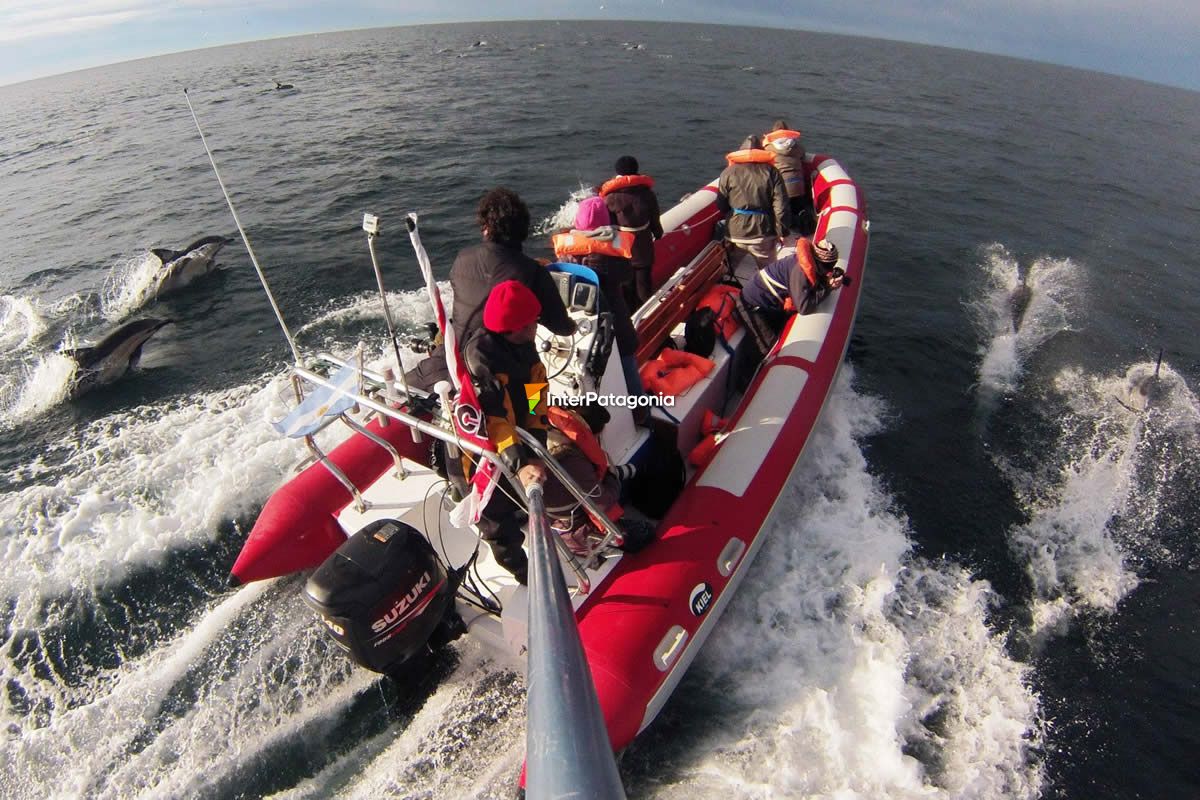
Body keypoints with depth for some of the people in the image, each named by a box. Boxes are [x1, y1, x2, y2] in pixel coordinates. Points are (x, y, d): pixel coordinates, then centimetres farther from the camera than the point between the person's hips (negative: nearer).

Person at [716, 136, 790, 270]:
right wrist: (782, 232, 4)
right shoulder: (771, 172, -2)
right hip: (763, 234, -1)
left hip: (735, 233, 1)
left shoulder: (728, 172, 0)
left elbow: (721, 206, 4)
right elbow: (780, 206, -6)